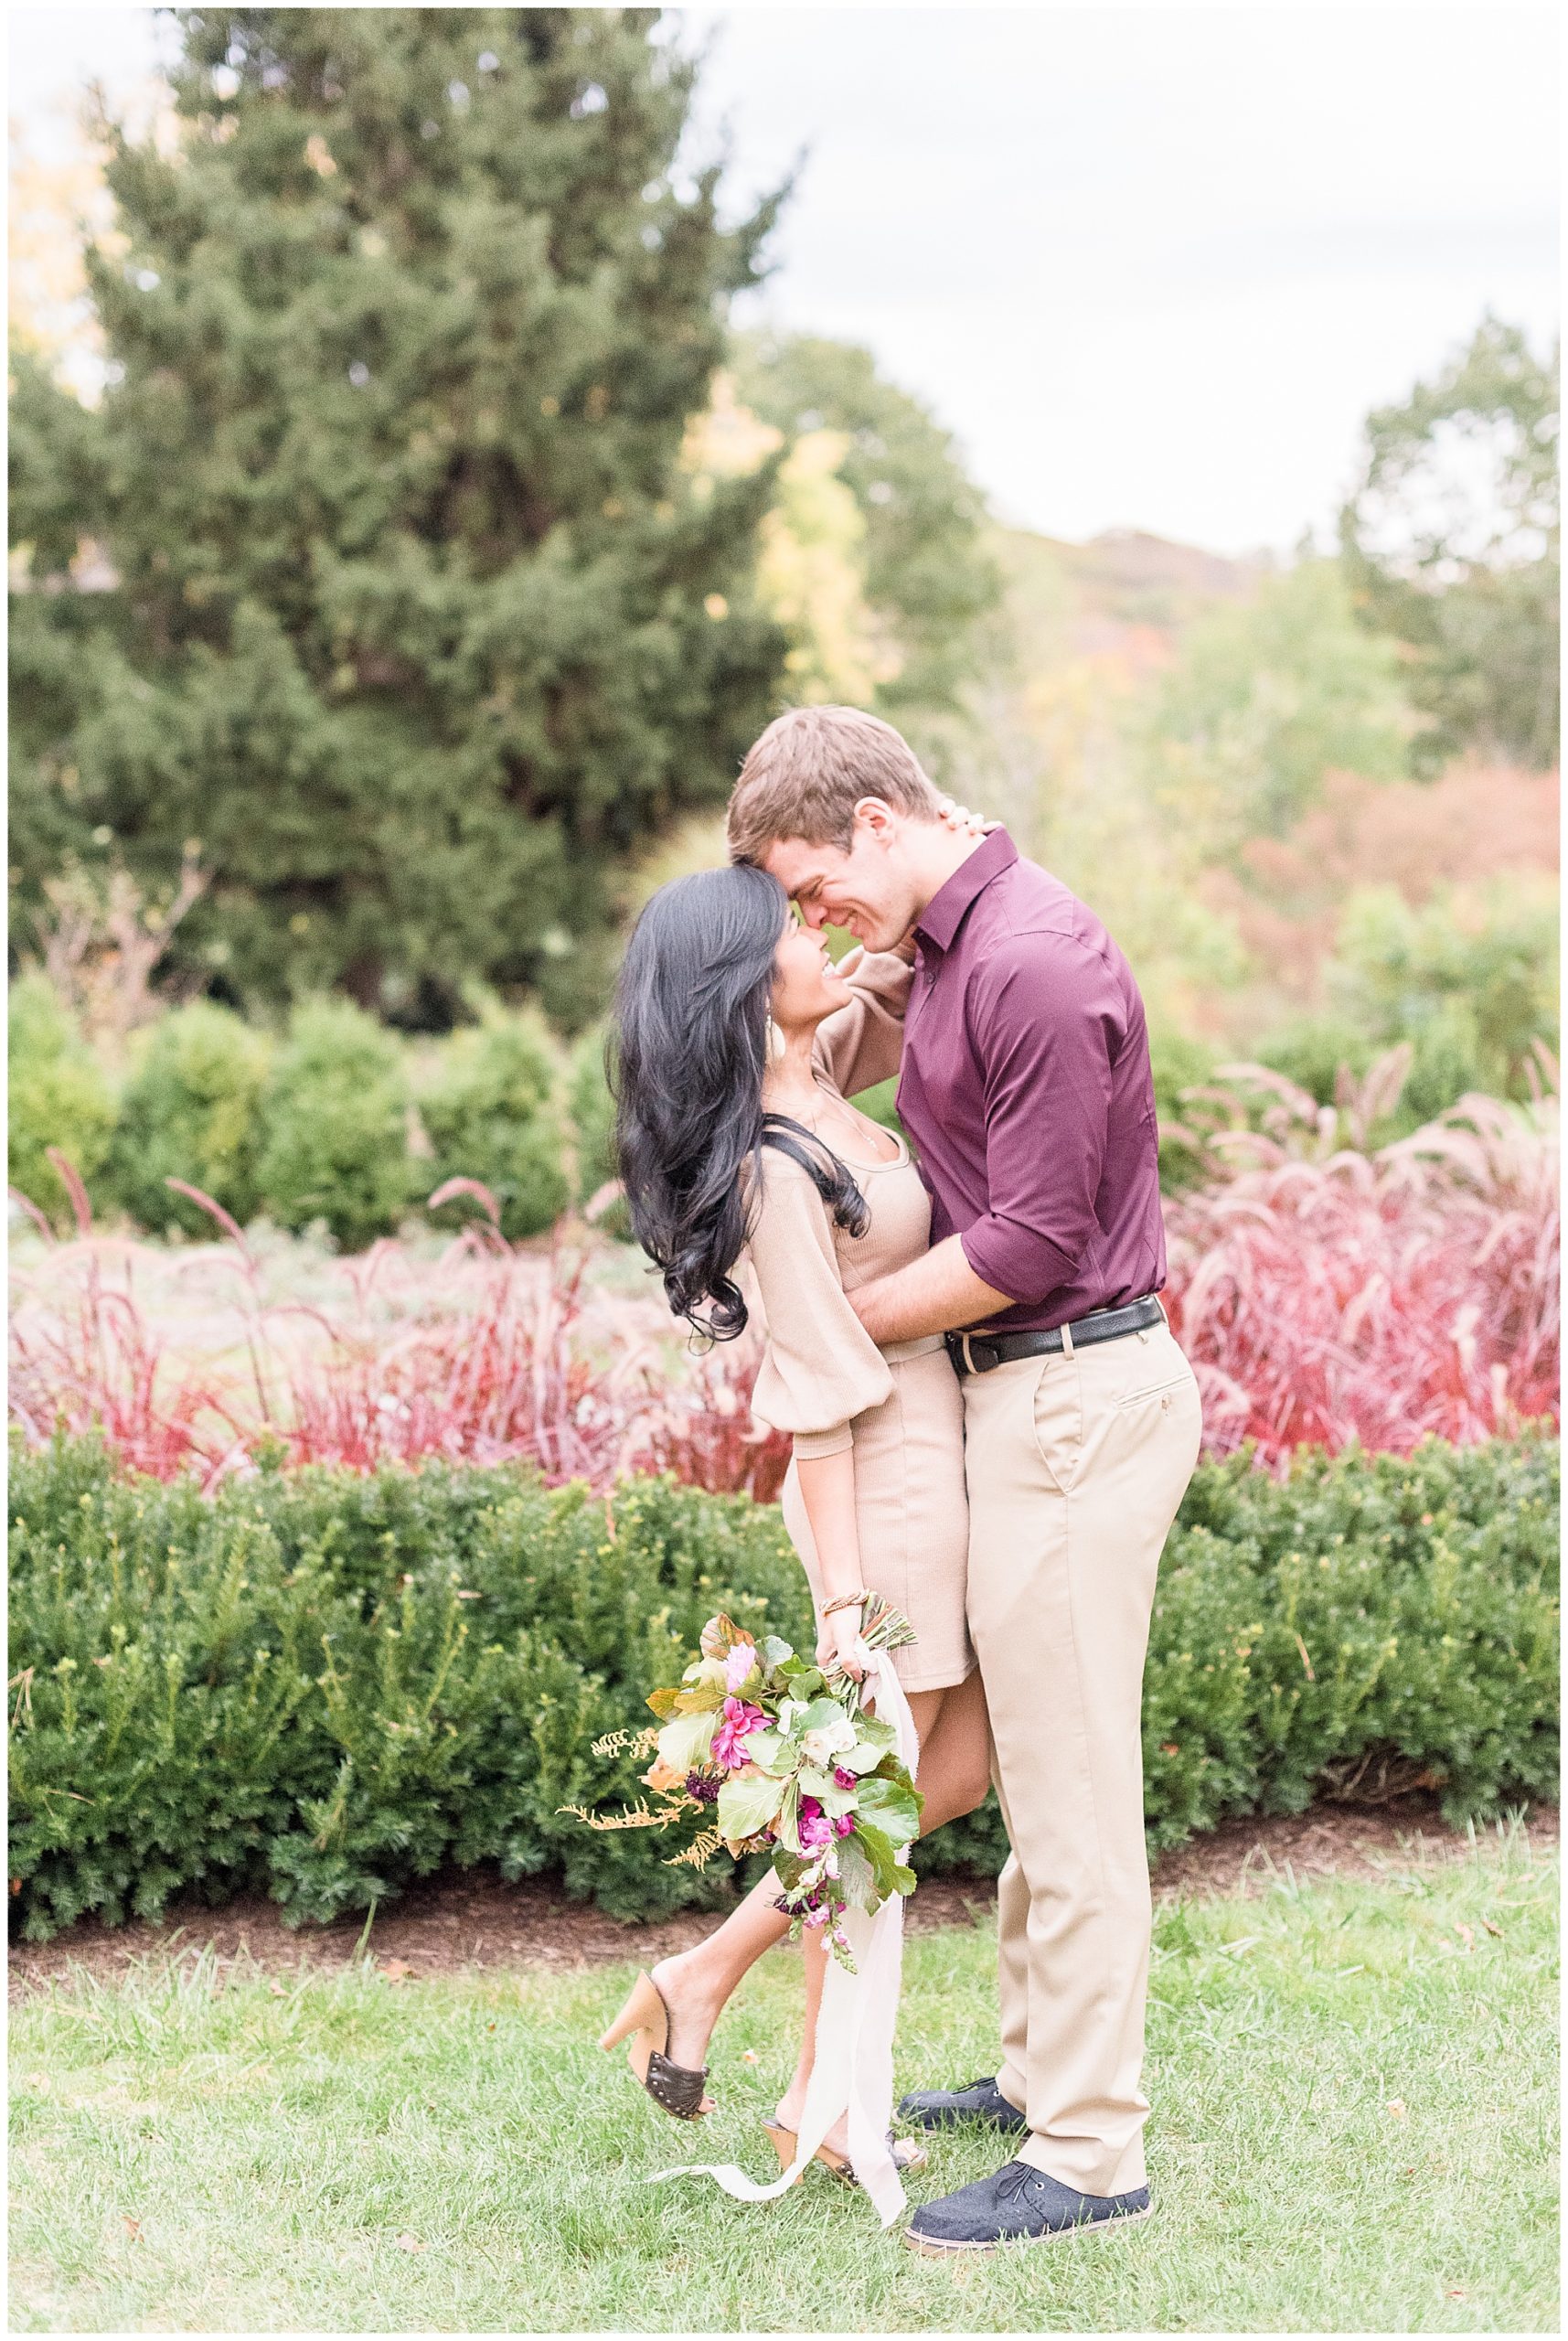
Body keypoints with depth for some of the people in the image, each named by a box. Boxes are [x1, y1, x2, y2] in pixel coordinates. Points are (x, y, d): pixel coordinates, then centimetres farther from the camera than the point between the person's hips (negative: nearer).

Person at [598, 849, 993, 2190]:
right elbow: (818, 1403, -21)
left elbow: (899, 991, 23)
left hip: (935, 1465, 9)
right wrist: (845, 1605, -20)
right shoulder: (776, 1170, -21)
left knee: (961, 1770, 16)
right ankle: (822, 2105, 18)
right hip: (888, 1489, -9)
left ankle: (709, 1975, 22)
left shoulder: (815, 1077, 3)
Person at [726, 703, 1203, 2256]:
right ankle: (1039, 2069, 30)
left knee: (1071, 1782, -4)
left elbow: (1028, 1243, -20)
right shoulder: (945, 943, 11)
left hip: (1076, 1400, -10)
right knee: (1031, 1763, 18)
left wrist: (842, 1319, -10)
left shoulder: (1035, 966, -20)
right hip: (1027, 1391, 10)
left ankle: (1088, 2154, 4)